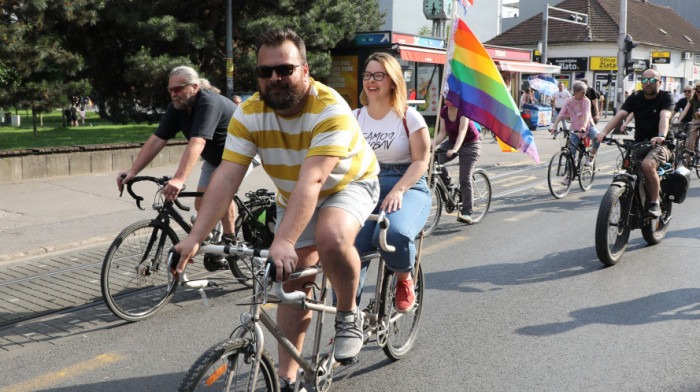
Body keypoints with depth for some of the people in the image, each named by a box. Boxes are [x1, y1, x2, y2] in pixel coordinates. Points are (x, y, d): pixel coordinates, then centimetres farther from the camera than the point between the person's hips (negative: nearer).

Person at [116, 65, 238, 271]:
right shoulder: (177, 108, -9)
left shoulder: (209, 104, -34)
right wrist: (132, 171, -24)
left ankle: (230, 244, -10)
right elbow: (156, 140, -14)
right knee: (201, 203, 0)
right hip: (214, 158, 8)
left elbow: (197, 143, -46)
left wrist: (179, 180, -57)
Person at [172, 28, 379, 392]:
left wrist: (283, 242, -54)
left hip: (348, 185, -4)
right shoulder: (248, 114, -18)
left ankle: (349, 314, -7)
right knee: (294, 282, 2)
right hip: (292, 198, 5)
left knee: (331, 238, -36)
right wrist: (195, 237, -34)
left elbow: (311, 181, -43)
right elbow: (225, 177, -24)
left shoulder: (330, 109, -33)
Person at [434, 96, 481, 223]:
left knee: (465, 179, -12)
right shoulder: (444, 111, -3)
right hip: (452, 142, 6)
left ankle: (466, 213, -7)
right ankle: (448, 184, 2)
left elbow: (462, 131, -32)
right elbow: (442, 132, -6)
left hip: (470, 145, -6)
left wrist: (455, 149, -47)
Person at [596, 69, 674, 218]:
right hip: (640, 143, 4)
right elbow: (620, 115, -12)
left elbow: (664, 116, -25)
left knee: (647, 165, -33)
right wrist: (604, 132, -29)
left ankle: (655, 203, -16)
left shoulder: (666, 97, -5)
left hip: (661, 144, -4)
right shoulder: (635, 98, 4)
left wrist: (661, 136, -46)